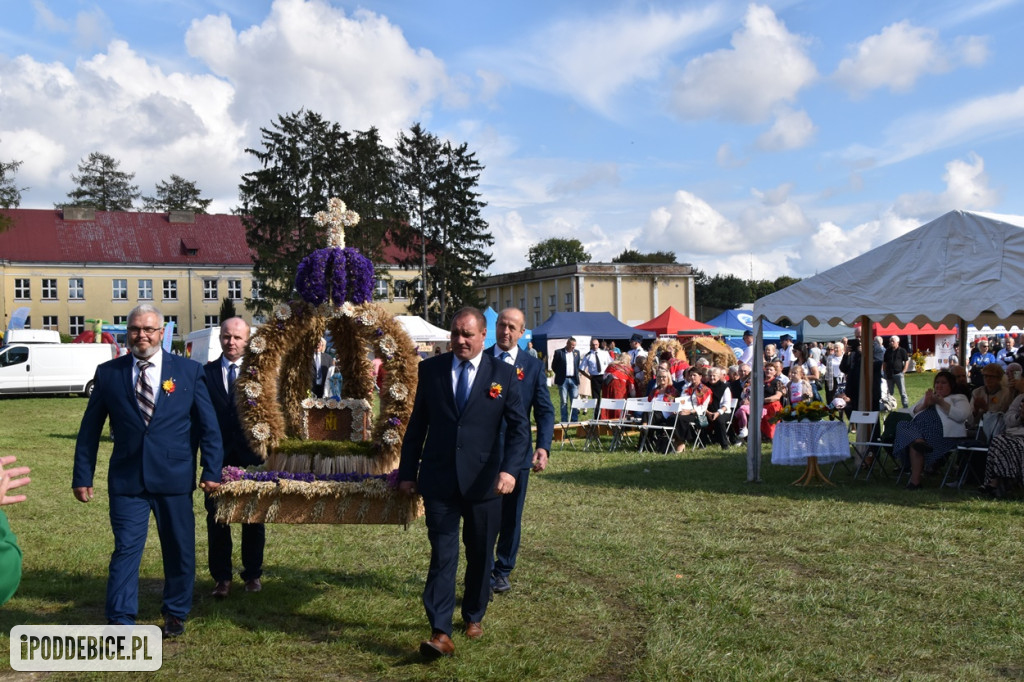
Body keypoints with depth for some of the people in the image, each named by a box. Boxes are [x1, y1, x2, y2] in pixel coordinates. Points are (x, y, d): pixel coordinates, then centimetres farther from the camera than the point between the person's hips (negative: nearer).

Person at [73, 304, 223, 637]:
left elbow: (208, 426, 2)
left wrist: (212, 470, -3)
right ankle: (120, 621, 4)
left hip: (175, 478, 1)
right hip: (126, 479, 0)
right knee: (126, 549, -3)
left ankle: (176, 614, 28)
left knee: (180, 549, 10)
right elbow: (90, 429, 6)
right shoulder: (108, 373, 3)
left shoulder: (189, 371, 2)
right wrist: (82, 476, 3)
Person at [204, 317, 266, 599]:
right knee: (216, 518, 4)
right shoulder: (205, 373, 4)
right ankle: (222, 577, 15)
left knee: (253, 517, 9)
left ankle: (253, 574, 22)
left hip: (251, 456, -1)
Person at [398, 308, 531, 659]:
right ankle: (440, 633, -5)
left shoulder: (503, 374, -2)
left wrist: (510, 469, -21)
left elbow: (519, 427, -6)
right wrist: (407, 471, 7)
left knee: (480, 554, 14)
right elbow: (417, 424, 8)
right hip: (439, 479, 0)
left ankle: (474, 616, 34)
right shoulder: (430, 369, 3)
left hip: (483, 481, 0)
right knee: (442, 555, -5)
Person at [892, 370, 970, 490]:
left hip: (944, 433, -6)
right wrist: (925, 404, 2)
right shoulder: (928, 397, 38)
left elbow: (961, 415, -3)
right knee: (903, 425, -29)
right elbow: (913, 413, 22)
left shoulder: (958, 398, 21)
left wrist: (941, 402, -9)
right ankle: (919, 442, -56)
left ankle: (915, 480, -37)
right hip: (917, 427, 6)